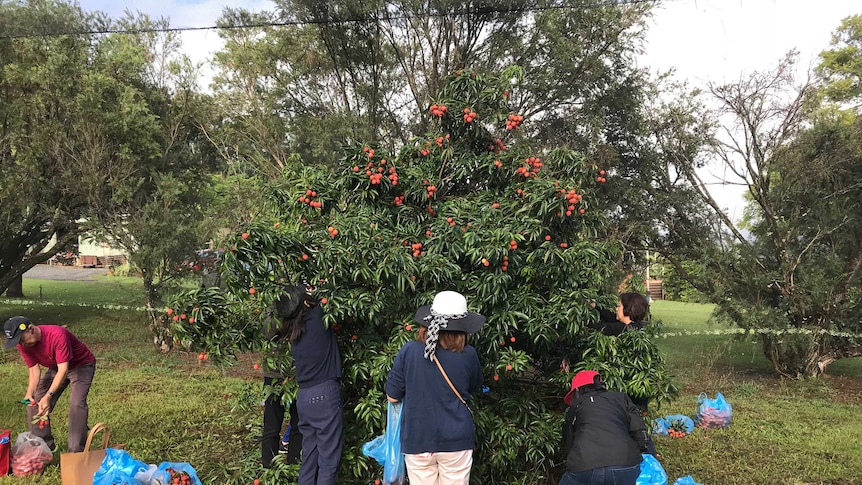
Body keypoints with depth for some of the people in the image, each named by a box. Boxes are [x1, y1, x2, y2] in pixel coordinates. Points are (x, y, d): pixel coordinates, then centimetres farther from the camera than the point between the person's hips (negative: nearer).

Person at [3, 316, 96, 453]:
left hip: (81, 365, -7)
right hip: (55, 368, 7)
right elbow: (34, 370, -11)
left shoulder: (57, 335, -37)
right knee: (36, 402, -1)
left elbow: (63, 369, -38)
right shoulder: (23, 344, -16)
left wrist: (48, 396, -47)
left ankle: (76, 452, -19)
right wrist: (29, 394, -28)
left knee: (76, 403, -24)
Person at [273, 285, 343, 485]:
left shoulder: (292, 332, 5)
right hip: (325, 395, -7)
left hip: (304, 398, 7)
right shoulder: (317, 318, -14)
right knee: (329, 459, 0)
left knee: (309, 458, 15)